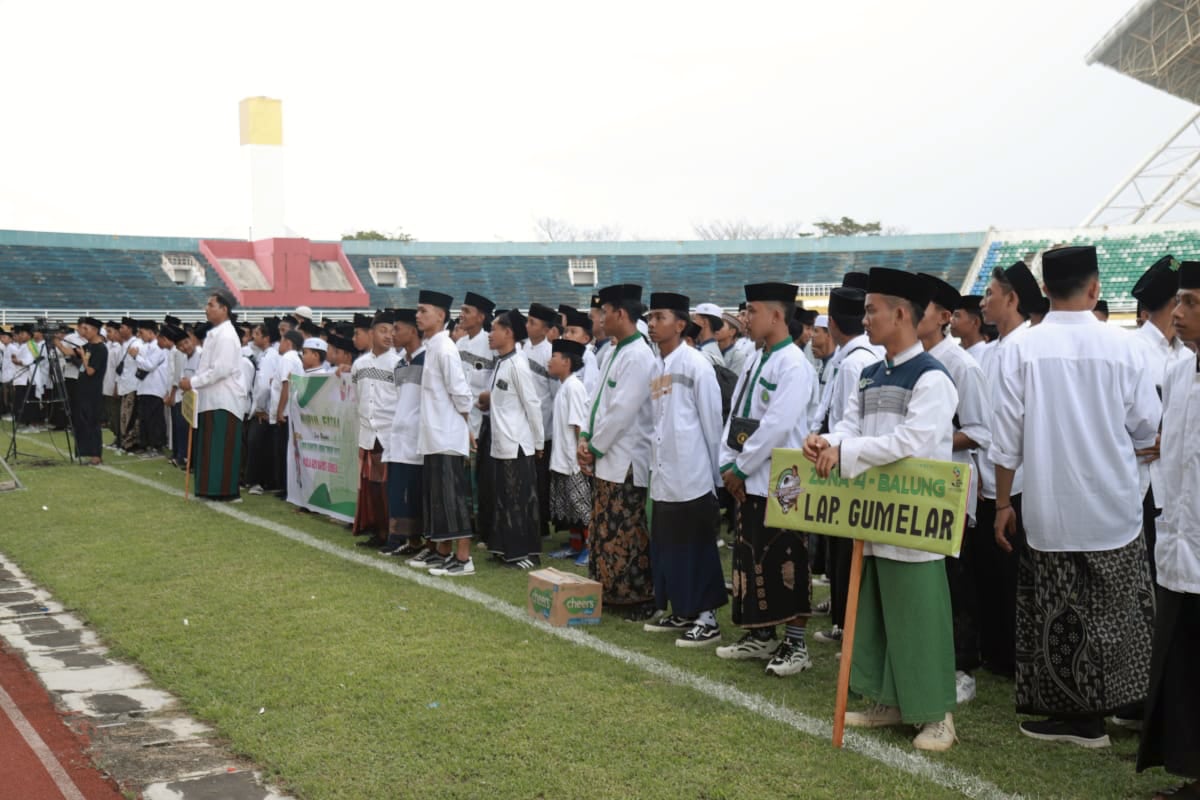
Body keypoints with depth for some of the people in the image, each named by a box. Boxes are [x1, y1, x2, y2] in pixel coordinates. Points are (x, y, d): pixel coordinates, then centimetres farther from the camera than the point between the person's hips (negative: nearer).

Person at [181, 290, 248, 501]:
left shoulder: (226, 335, -14)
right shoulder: (215, 333, 15)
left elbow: (221, 369, -21)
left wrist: (193, 382, -15)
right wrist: (194, 383, 9)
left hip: (224, 401, -9)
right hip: (211, 399, 9)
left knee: (221, 448, -5)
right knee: (209, 448, 11)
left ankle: (225, 491, -1)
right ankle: (211, 488, 16)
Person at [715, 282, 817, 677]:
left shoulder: (793, 365, -14)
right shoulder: (755, 361, 12)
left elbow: (776, 426, -20)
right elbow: (735, 414, 12)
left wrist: (740, 468, -14)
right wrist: (728, 464, 2)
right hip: (747, 481, 9)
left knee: (786, 565, 0)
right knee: (750, 560, 14)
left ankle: (796, 644, 11)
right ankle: (761, 636, 26)